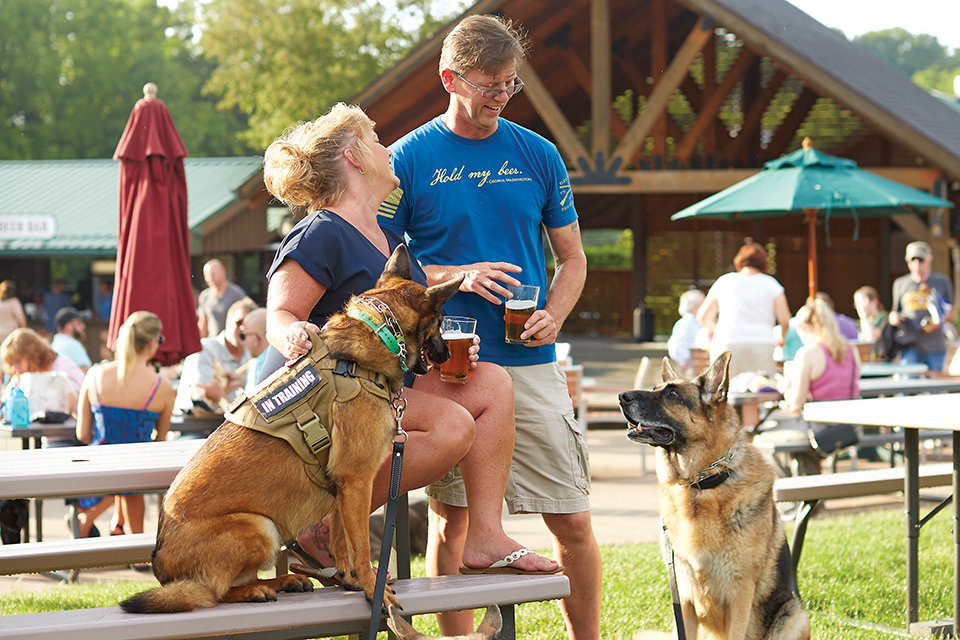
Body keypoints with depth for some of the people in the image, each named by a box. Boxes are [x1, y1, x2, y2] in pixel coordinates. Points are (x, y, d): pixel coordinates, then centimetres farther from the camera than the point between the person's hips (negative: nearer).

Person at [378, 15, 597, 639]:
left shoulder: (538, 155, 8)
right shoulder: (410, 159, 1)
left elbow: (572, 258, 14)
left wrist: (553, 317, -5)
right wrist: (457, 277, -12)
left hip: (530, 361, 2)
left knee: (573, 521, 0)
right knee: (452, 517, 3)